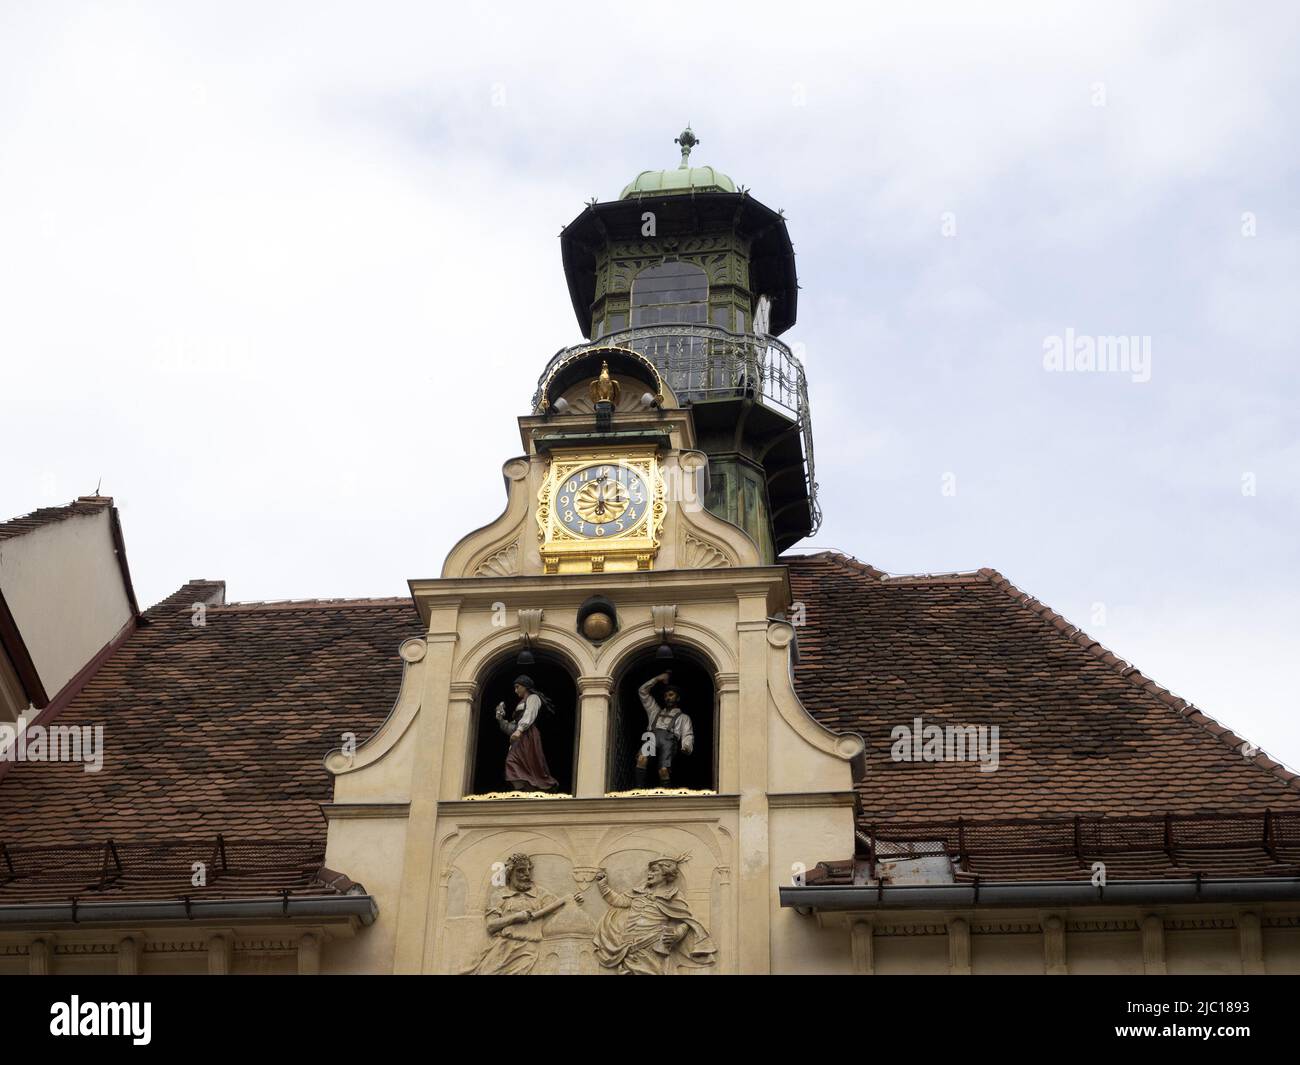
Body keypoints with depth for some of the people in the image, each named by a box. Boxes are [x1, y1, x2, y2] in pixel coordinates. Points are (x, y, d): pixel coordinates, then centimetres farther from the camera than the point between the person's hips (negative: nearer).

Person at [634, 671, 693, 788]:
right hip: (651, 737, 2)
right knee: (642, 758, -33)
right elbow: (642, 691, 41)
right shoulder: (656, 711, 40)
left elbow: (688, 735, 13)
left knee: (664, 770, -30)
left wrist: (686, 747, -10)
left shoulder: (683, 717, 30)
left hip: (669, 739, -2)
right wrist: (658, 679, 38)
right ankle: (639, 790, -38)